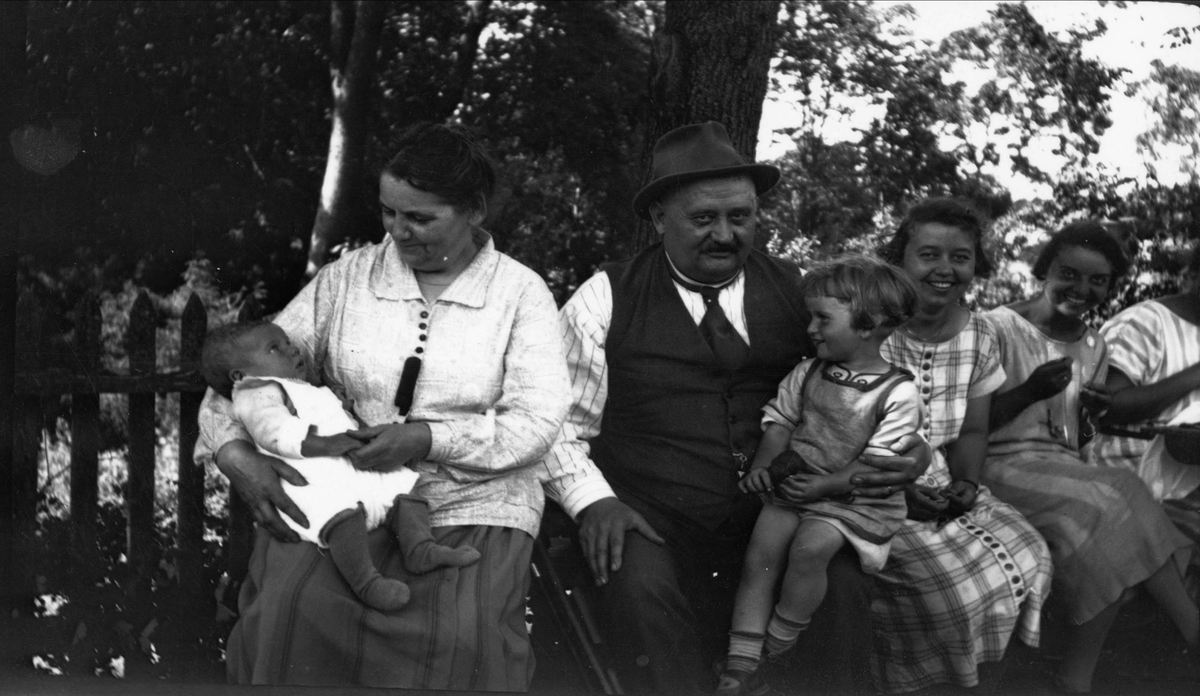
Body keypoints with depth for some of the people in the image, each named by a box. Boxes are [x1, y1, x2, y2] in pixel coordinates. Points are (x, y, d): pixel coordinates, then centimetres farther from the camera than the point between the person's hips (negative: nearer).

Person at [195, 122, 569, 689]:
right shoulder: (346, 278, 8)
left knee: (463, 634, -31)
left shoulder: (521, 293, 3)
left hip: (470, 511, -1)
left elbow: (536, 423, -5)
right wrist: (236, 454, -11)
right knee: (295, 612, -29)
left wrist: (428, 438, -18)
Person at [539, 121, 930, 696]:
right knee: (643, 588, -34)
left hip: (777, 520, 2)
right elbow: (558, 424, 7)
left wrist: (908, 452, -4)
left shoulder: (797, 295, 12)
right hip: (655, 529, -2)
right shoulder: (605, 300, 6)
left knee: (845, 582, -27)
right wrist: (592, 500, -11)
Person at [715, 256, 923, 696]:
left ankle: (772, 654, -11)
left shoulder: (898, 394, -11)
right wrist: (762, 468, -3)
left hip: (851, 497, -5)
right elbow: (779, 422, 14)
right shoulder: (807, 374, 7)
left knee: (810, 547, -30)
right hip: (793, 483, 5)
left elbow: (876, 467, -14)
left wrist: (822, 485, -20)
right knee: (760, 551, -17)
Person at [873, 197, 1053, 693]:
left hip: (947, 486, 6)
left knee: (1027, 558, -11)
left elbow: (971, 432, 12)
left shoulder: (979, 336, 5)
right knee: (952, 579, -25)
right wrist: (896, 490, -22)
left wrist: (965, 484, -8)